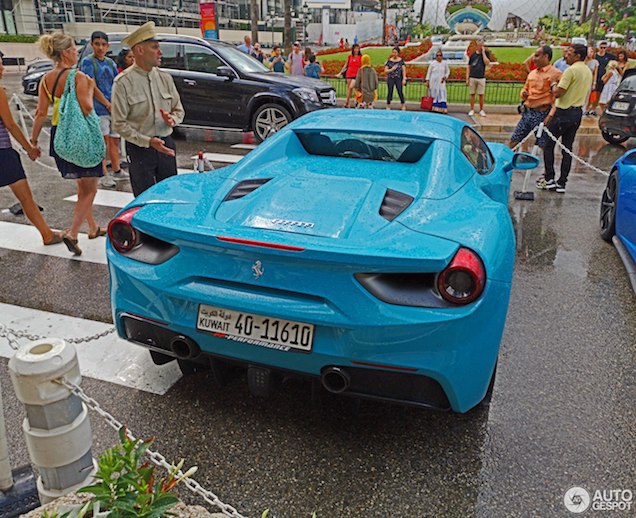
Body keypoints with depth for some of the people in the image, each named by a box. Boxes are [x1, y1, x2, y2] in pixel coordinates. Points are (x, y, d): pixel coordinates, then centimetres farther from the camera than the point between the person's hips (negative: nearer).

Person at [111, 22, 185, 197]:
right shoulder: (123, 82, -8)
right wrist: (148, 141, -19)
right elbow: (119, 124, -9)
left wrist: (172, 119, -10)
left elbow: (179, 110, 14)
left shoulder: (165, 78, 7)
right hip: (140, 149, -4)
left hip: (166, 145, 4)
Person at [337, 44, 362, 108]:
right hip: (349, 74, 3)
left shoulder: (361, 57, 3)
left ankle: (346, 102, -8)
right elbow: (345, 65, 17)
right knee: (348, 88, 5)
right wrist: (340, 73, 16)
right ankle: (347, 103, 11)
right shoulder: (349, 57, 10)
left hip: (356, 74, -3)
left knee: (351, 87, -18)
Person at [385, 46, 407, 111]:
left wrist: (404, 79, -10)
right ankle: (388, 105, 6)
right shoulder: (389, 61, 6)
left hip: (399, 78, -1)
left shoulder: (401, 61, 4)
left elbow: (404, 70, 0)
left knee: (400, 91, -6)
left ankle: (403, 105, 8)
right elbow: (385, 70, 5)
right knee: (390, 92, -4)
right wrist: (392, 69, -12)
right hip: (390, 78, 1)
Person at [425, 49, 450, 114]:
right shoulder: (432, 63, 1)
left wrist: (445, 77, -5)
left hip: (441, 82, 1)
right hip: (433, 82, -1)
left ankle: (442, 109, -11)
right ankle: (433, 108, 8)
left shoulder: (445, 63, 5)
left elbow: (448, 71, 13)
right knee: (434, 95, 1)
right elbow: (428, 72, 4)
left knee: (442, 95, -8)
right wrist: (427, 81, -2)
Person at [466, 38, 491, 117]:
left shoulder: (486, 53, 4)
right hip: (472, 77, 1)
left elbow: (487, 63, -13)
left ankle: (481, 110, 12)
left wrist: (483, 52, -11)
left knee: (481, 95, 2)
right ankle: (472, 110, 12)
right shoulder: (472, 54, 6)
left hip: (481, 78, -1)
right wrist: (467, 78, 1)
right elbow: (468, 67, 8)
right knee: (472, 94, 4)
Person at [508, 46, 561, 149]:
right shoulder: (532, 73, 14)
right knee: (513, 142, 6)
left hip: (542, 114, -6)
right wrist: (523, 93, 2)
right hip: (527, 112, 6)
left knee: (544, 147, -1)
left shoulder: (555, 74, -6)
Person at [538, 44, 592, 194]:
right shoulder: (588, 72, 13)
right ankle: (562, 183, 9)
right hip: (578, 112, 8)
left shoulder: (571, 70, -15)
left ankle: (549, 180, 1)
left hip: (564, 112, -8)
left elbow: (558, 93, -19)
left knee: (548, 145, 3)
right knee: (567, 148, 8)